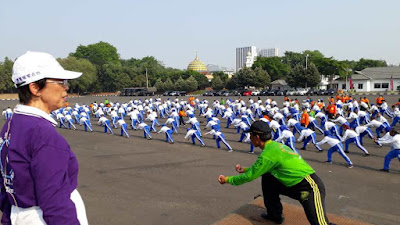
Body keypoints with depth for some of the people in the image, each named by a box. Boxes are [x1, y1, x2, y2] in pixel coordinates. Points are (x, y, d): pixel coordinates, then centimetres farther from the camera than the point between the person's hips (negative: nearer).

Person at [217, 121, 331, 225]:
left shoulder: (269, 153, -20)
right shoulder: (275, 145, 7)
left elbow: (249, 176, -12)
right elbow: (261, 169, 24)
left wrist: (227, 179, 0)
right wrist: (245, 169, 25)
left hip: (310, 187, -9)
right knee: (267, 178, 12)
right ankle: (275, 215, 24)